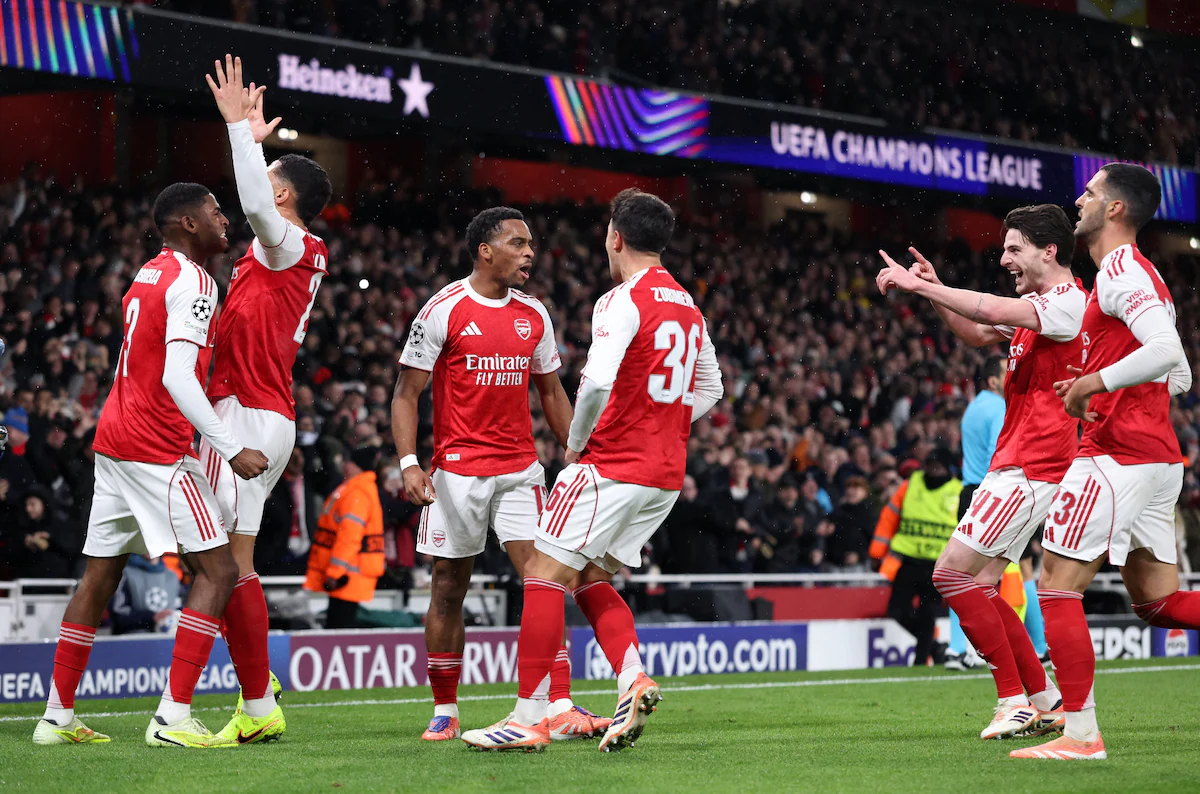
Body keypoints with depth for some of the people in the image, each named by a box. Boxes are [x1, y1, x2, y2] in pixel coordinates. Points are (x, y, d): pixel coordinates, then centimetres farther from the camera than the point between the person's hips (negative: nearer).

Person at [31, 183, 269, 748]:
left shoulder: (148, 274, 17)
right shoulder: (192, 281, -11)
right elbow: (178, 378, -21)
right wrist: (232, 449, -22)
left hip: (113, 441, 10)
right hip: (157, 450, -10)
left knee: (100, 574, 15)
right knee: (217, 572, -7)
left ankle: (58, 716, 18)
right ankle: (173, 718, -14)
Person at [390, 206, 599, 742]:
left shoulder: (534, 314, 8)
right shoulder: (443, 310, -7)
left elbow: (551, 392, 19)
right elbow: (406, 393, -5)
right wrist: (409, 464, -17)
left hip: (520, 467, 3)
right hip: (457, 469, -3)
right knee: (449, 588, 4)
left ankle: (561, 709, -10)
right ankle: (445, 713, 16)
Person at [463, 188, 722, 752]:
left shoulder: (623, 301, -12)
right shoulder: (688, 306, 14)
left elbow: (597, 382, -25)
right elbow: (709, 390, 24)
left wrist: (576, 443, -9)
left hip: (612, 467, -9)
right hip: (666, 473, 9)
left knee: (544, 576, -3)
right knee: (590, 580, 18)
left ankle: (529, 720, -4)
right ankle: (633, 681, -4)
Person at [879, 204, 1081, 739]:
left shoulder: (1069, 300, -13)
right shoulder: (1037, 306, 18)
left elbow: (994, 310, -27)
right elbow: (978, 333, 31)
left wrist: (919, 286, -19)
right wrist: (935, 290, 15)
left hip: (1031, 469, -10)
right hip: (1013, 466, 10)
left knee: (953, 573, -13)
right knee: (978, 587, 8)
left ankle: (1016, 700, -10)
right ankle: (1046, 702, 12)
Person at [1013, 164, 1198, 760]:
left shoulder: (1120, 270, -10)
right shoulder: (1140, 275, 21)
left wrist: (1094, 383, -16)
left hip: (1117, 453, -10)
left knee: (1057, 583, -7)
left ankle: (1081, 734, -10)